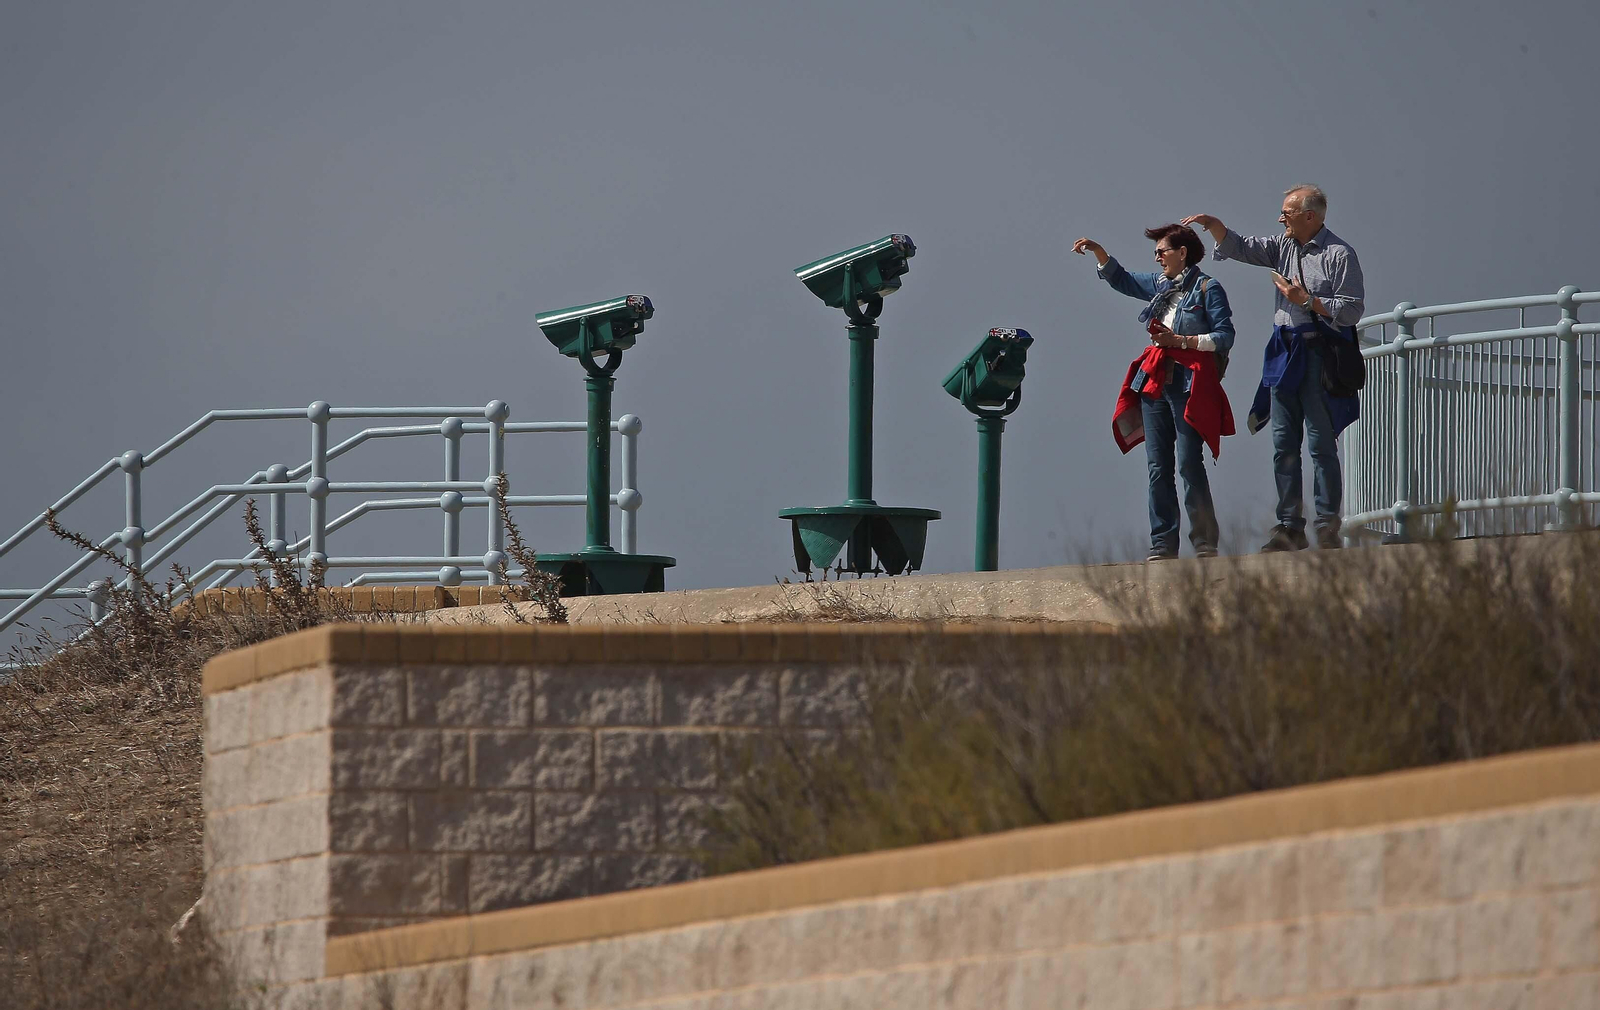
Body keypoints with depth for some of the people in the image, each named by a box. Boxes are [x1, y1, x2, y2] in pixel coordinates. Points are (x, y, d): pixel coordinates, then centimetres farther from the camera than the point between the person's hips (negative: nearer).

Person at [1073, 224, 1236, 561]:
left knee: (1189, 463, -11)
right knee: (1158, 466, 3)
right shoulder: (1159, 285, 17)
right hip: (1155, 381, 7)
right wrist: (1098, 252, 19)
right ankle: (1163, 545, 4)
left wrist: (1180, 341, -15)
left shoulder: (1207, 289, -3)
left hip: (1189, 382, -7)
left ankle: (1205, 543, -7)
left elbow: (1225, 337, -8)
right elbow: (1121, 279, 32)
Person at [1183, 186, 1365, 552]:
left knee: (1321, 445, -5)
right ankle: (1289, 527, 8)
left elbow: (1351, 311, -11)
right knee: (1283, 445, 5)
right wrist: (1214, 226, -5)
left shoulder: (1340, 255, -6)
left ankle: (1327, 528, -2)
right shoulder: (1284, 246, 14)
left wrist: (1306, 300, -14)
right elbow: (1241, 248, 12)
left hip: (1319, 356, -7)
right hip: (1285, 355, 7)